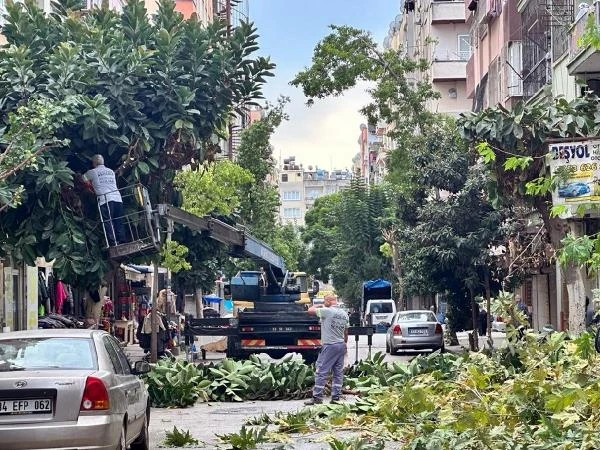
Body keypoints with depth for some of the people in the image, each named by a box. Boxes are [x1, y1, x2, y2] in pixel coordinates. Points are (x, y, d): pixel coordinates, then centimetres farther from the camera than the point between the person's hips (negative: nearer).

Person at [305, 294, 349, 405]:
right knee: (338, 373, 9)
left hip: (329, 346, -7)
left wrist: (319, 305, 7)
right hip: (341, 346, 7)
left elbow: (310, 310, -10)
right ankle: (336, 397, 9)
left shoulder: (327, 311, -12)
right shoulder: (344, 314, 11)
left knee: (321, 372, -3)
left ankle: (317, 397, -4)